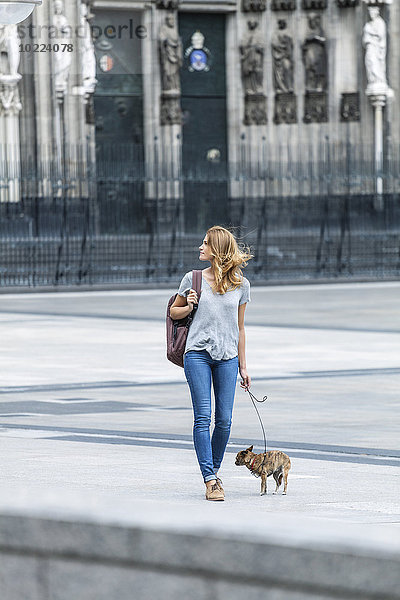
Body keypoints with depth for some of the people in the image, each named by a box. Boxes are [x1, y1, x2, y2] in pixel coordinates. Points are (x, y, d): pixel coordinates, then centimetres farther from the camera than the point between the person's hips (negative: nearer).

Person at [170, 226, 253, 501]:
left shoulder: (241, 285, 8)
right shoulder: (193, 279, 6)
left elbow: (239, 327, 14)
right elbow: (173, 311, 17)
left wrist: (243, 366, 14)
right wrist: (189, 307, -5)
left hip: (227, 357, 1)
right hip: (198, 354, -1)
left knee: (224, 420, -1)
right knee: (203, 417, -9)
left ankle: (214, 470, 19)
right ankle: (210, 479, -9)